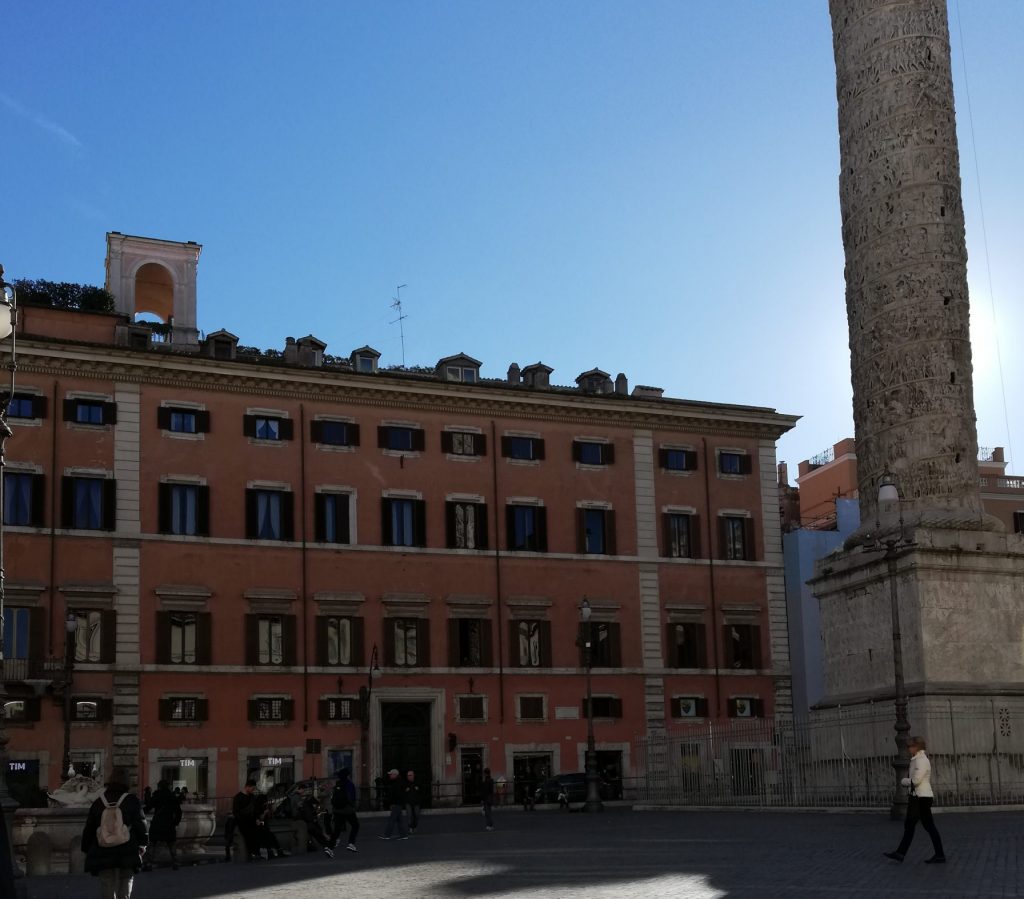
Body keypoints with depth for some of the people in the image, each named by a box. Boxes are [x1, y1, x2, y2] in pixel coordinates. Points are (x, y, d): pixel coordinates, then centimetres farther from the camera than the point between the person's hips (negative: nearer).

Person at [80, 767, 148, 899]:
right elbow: (141, 825, -2)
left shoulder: (98, 803, 6)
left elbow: (88, 830, 10)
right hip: (127, 854, -2)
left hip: (102, 856, 2)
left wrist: (87, 849, 22)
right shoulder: (132, 801, -2)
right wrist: (142, 844, 13)